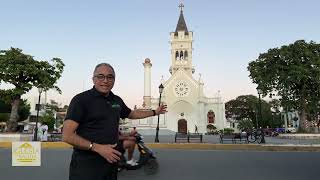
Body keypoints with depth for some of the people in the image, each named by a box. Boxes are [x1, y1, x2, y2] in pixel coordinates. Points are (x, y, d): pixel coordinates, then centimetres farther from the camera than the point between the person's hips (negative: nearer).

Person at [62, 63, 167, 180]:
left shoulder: (117, 100, 8)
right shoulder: (81, 99, -11)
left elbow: (131, 114, 27)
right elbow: (67, 136, -16)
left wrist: (154, 112, 29)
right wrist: (97, 148, -23)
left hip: (111, 161, 7)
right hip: (86, 165, -6)